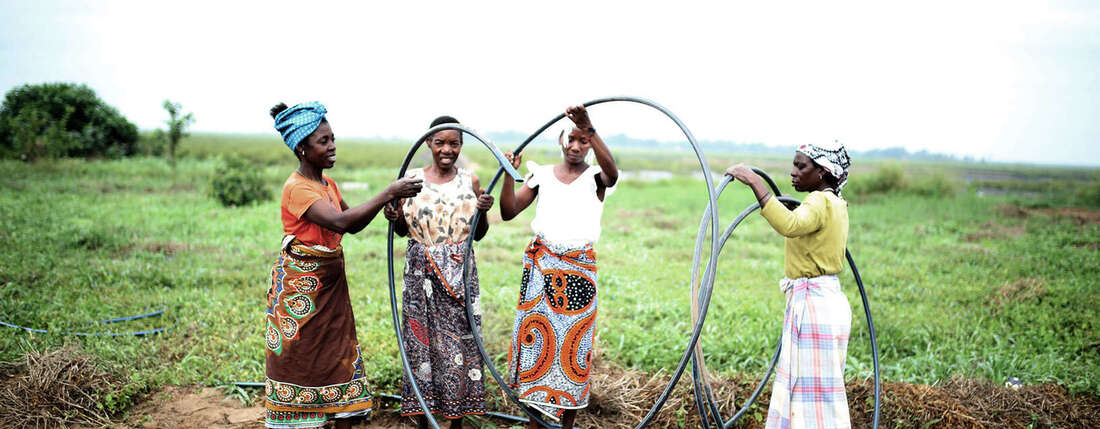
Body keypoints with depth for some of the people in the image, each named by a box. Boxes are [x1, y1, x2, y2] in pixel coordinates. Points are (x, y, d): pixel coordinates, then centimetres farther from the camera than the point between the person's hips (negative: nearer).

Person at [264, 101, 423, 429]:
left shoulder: (327, 182, 7)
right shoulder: (297, 188, -20)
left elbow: (353, 224, 14)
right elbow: (341, 223, -33)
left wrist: (385, 207, -4)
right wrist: (387, 194, -32)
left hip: (330, 283, 8)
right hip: (300, 285, -8)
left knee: (341, 355, 10)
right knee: (301, 359, 2)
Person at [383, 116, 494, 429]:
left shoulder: (470, 182, 3)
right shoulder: (411, 179, 2)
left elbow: (479, 235, 7)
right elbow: (403, 230, 9)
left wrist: (483, 212, -12)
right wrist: (393, 218, -12)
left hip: (460, 272, 0)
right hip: (421, 273, 0)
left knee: (460, 341, 2)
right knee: (420, 339, 3)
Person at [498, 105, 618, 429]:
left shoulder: (595, 178, 1)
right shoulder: (542, 175, 8)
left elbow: (612, 172, -24)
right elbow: (508, 212, 1)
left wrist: (590, 130, -37)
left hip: (579, 268, -2)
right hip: (540, 265, 2)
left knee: (573, 342, 0)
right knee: (536, 335, 2)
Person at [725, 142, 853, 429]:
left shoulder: (821, 202, -17)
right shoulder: (836, 204, 14)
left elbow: (789, 225, -38)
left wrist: (755, 183, -36)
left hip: (813, 304, -10)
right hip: (827, 299, 10)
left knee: (815, 388, -5)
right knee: (802, 385, 15)